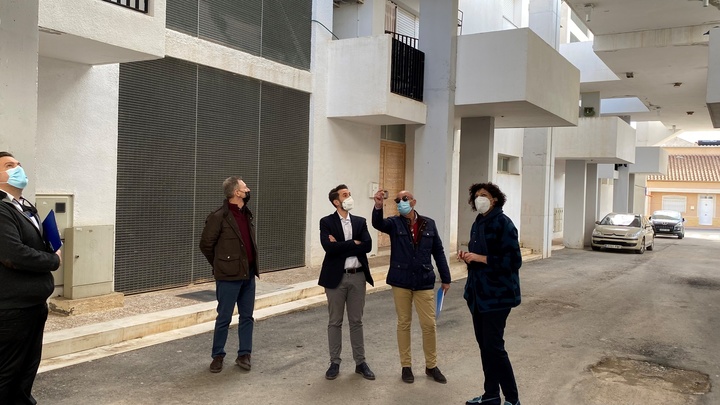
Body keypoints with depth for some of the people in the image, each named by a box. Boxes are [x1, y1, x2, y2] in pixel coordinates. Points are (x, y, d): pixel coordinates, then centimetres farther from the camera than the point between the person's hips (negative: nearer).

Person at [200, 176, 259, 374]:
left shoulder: (247, 214, 10)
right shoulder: (219, 216, -13)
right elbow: (205, 244, -6)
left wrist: (253, 267, 12)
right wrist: (220, 265, 4)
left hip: (248, 275, 7)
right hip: (229, 276, -7)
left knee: (247, 317, 11)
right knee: (224, 318, 4)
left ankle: (244, 355, 22)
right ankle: (218, 356, 19)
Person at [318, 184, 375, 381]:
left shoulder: (360, 222, 7)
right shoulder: (326, 222, -4)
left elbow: (367, 246, -9)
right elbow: (329, 248, -19)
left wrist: (341, 246, -14)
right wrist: (354, 243, -13)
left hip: (357, 276, 3)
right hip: (336, 277, -3)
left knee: (356, 322, 11)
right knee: (335, 322, 8)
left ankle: (360, 362, 20)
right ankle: (334, 363, 19)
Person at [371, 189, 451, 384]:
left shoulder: (429, 224, 3)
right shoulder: (394, 223, -1)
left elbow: (438, 252, 6)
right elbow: (378, 223, -23)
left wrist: (445, 278, 5)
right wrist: (378, 206, -42)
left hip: (424, 282, 1)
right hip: (401, 282, -1)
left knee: (429, 324, 4)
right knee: (403, 324, 9)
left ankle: (431, 365, 21)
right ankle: (406, 366, 21)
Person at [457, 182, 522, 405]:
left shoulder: (503, 223, -14)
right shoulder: (478, 223, 11)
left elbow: (513, 261, -20)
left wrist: (480, 258, -21)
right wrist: (467, 257, 1)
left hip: (497, 295, -8)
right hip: (478, 293, 8)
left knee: (494, 346, -5)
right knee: (484, 344, 13)